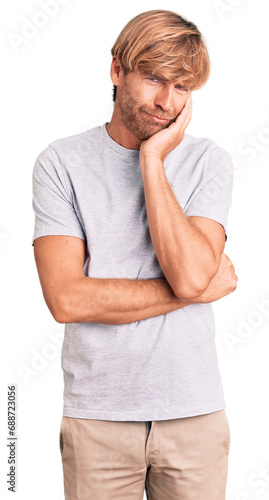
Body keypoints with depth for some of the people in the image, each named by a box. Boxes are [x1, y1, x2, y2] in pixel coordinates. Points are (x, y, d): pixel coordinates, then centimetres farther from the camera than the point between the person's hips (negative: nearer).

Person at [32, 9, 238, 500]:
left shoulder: (208, 161, -1)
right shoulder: (61, 162, -5)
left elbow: (190, 273, -17)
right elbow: (67, 299, -15)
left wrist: (152, 160, -14)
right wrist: (196, 290, -12)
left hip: (195, 410, 1)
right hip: (96, 413, -1)